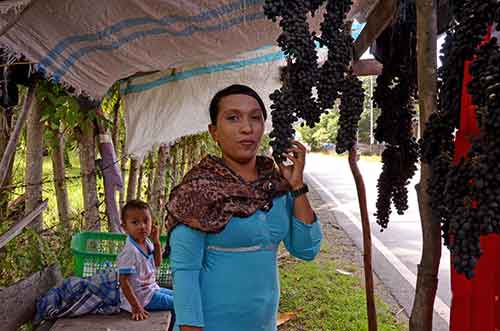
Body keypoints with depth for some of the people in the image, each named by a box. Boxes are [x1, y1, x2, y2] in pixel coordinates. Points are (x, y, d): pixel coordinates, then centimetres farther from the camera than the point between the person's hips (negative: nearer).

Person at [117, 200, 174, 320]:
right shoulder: (130, 251, -28)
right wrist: (136, 307, -26)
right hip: (142, 297, -9)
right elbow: (124, 281, -26)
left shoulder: (147, 243, -1)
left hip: (152, 288, 9)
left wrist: (156, 242, -2)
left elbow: (157, 263, 12)